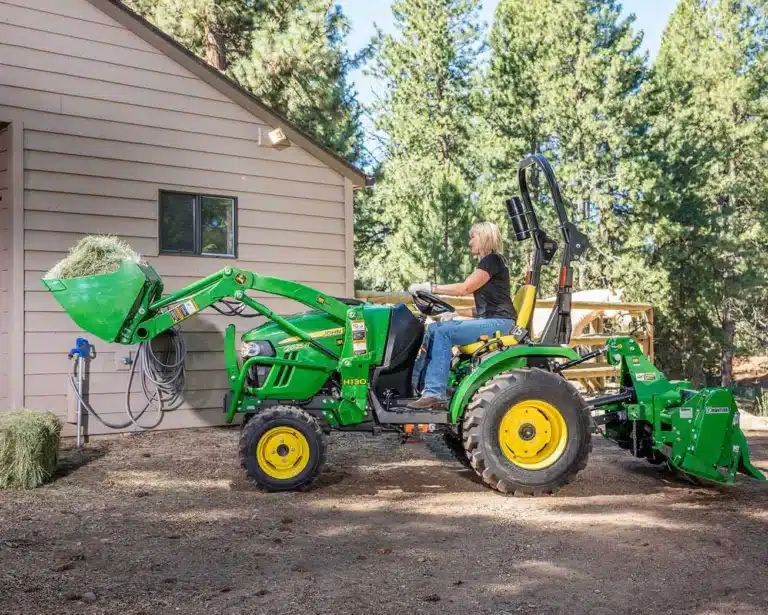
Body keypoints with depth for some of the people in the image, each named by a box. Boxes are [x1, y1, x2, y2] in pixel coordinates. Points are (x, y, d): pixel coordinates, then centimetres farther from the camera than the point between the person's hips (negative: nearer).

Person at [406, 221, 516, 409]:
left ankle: (435, 392, -25)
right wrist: (455, 313, 8)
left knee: (445, 332, -24)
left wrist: (428, 287, -14)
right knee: (434, 328, -2)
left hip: (499, 322, -9)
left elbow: (464, 288, -16)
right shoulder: (486, 263, 22)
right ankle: (419, 383, -7)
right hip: (487, 321, 9)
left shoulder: (493, 260, -7)